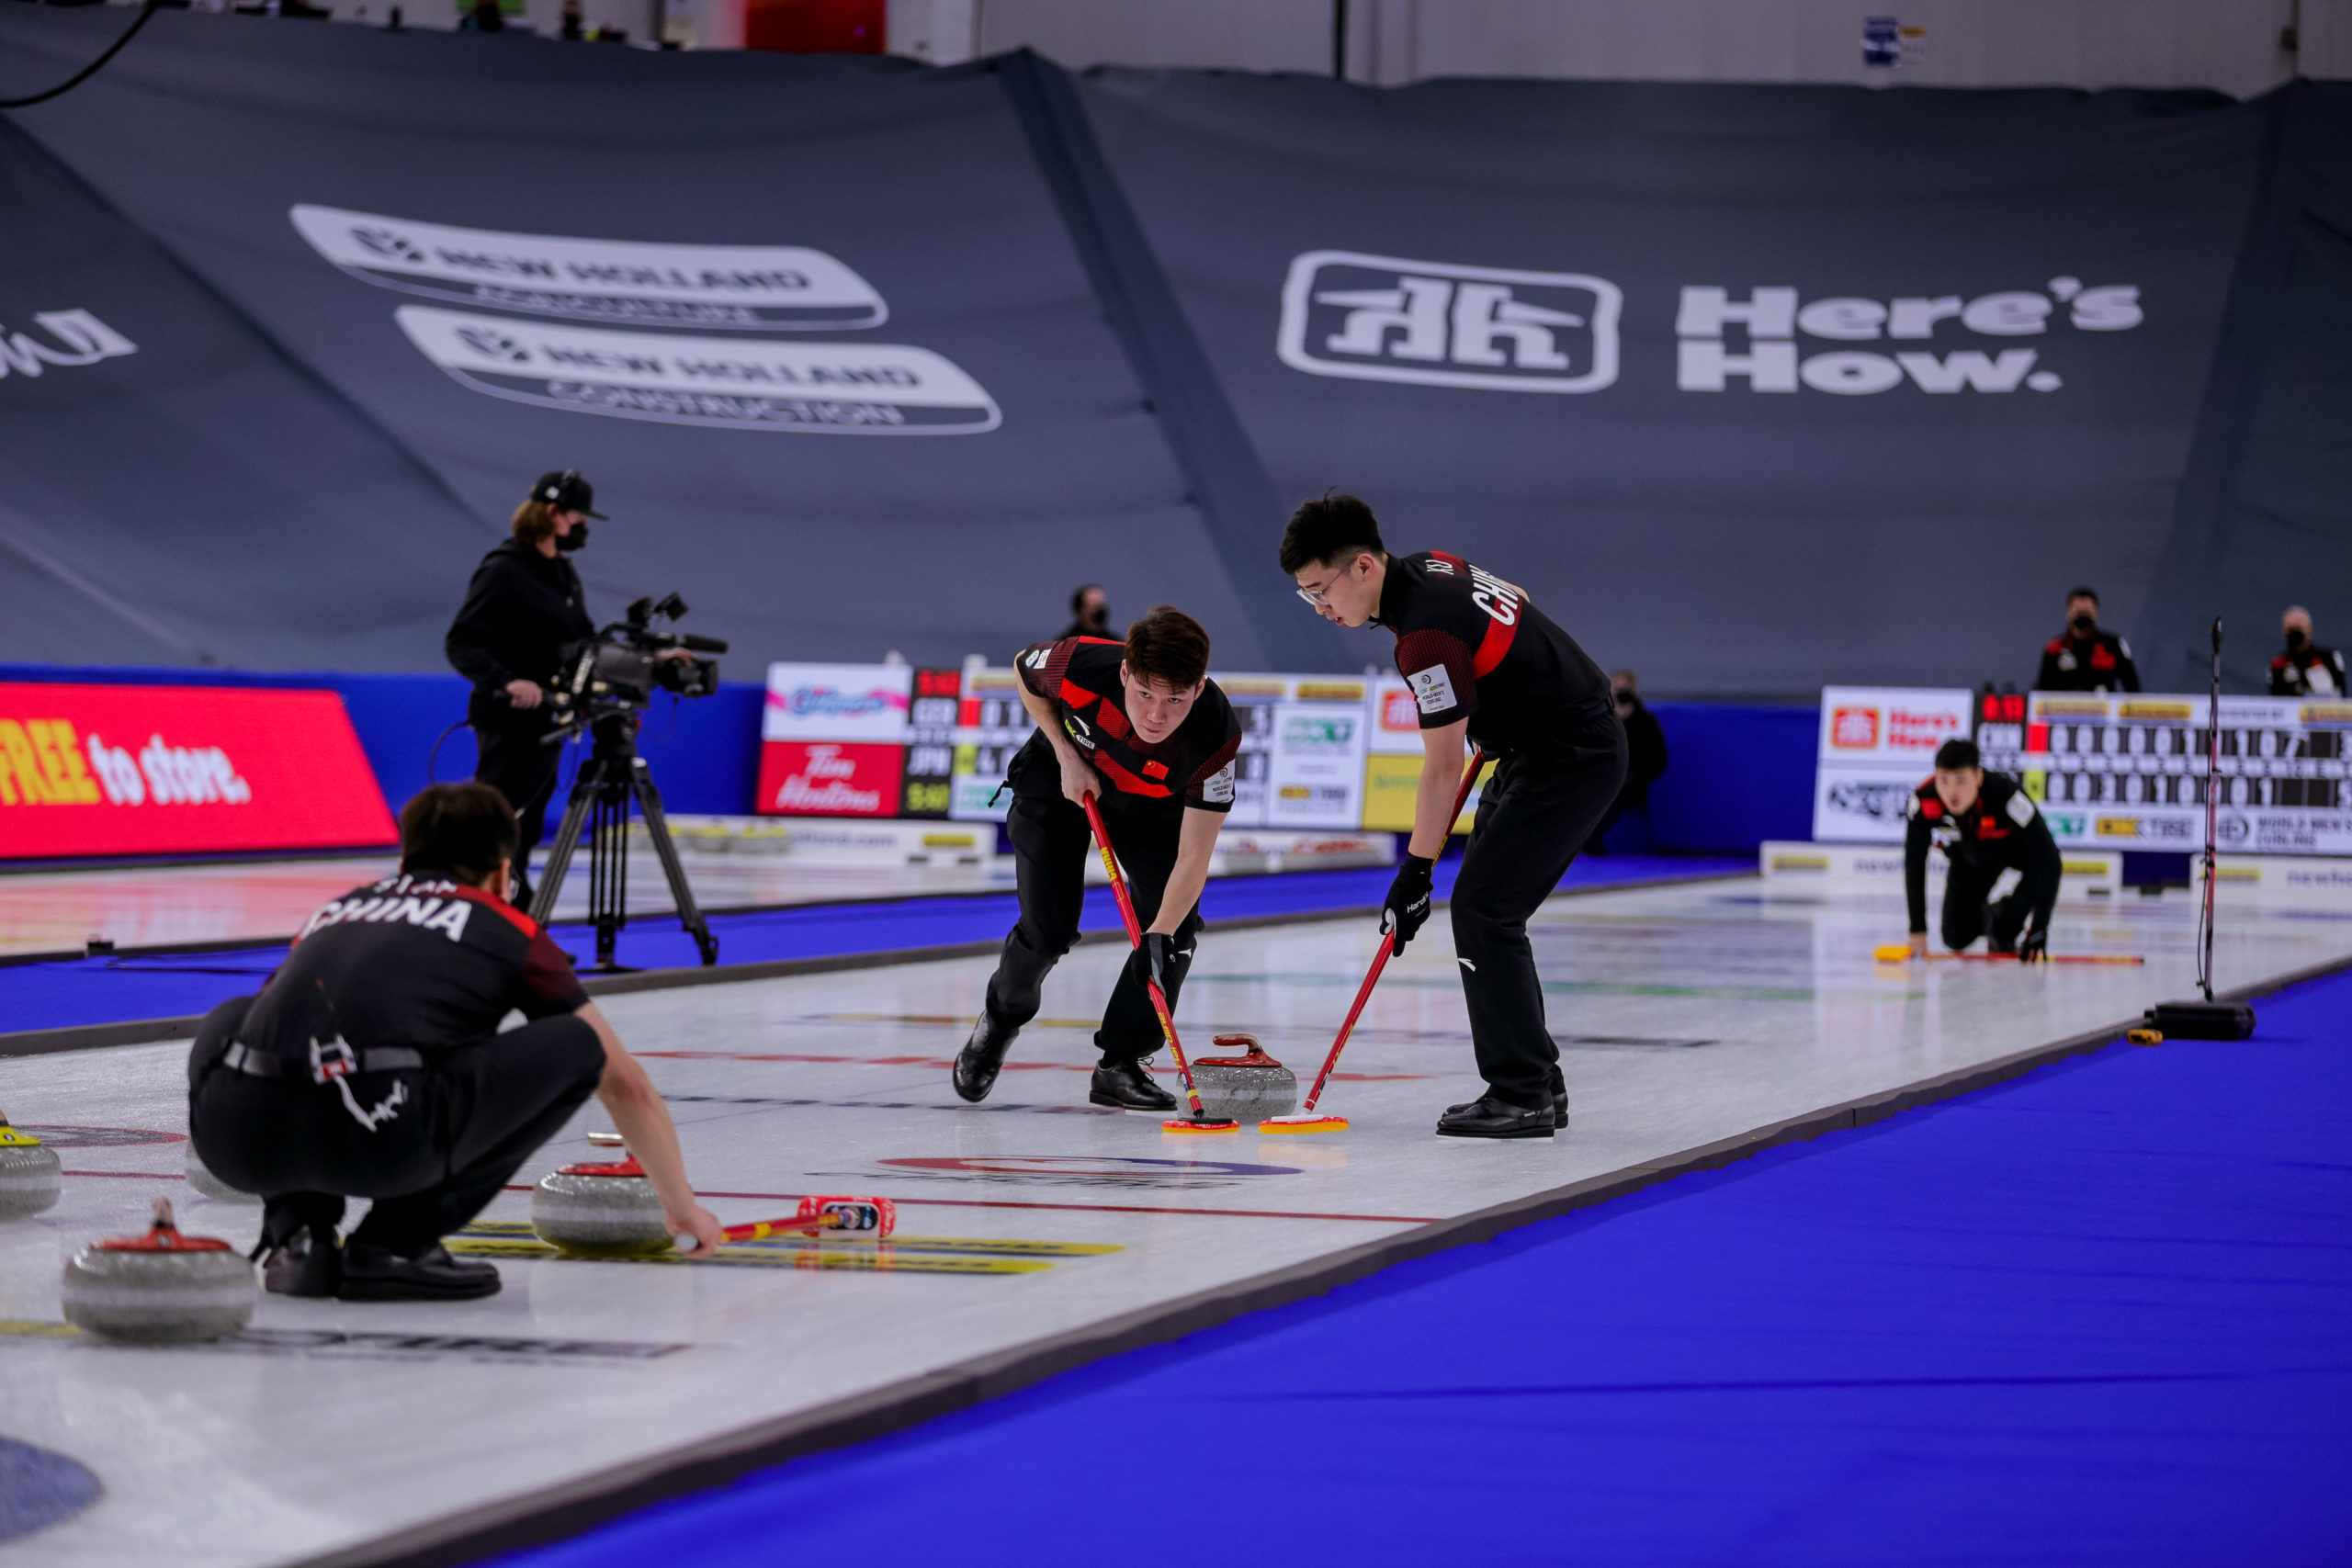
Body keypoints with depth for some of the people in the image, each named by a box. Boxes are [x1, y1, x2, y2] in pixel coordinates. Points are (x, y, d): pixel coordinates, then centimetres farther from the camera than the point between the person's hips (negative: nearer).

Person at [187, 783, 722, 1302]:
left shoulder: (334, 911, 35)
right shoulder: (509, 930, 24)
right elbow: (626, 1085, 33)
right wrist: (682, 1205, 49)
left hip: (237, 1141, 5)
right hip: (379, 1146, -5)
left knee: (232, 1025, 39)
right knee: (577, 1046, 15)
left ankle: (298, 1237, 19)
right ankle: (394, 1245, 10)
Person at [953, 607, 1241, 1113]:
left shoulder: (1217, 734, -38)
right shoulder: (1079, 667, -39)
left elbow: (1193, 857, -35)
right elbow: (1024, 670, -11)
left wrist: (1161, 934, -47)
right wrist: (1066, 756, -17)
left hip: (1152, 807, 1)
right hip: (1059, 782, -1)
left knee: (1175, 930, -13)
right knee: (1048, 929, -9)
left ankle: (1121, 1062, 5)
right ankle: (999, 1020, 22)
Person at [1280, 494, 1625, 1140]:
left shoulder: (1427, 635, -26)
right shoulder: (1429, 566, 3)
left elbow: (1443, 769, -22)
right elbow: (1515, 598, 22)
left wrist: (1415, 872, -15)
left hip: (1573, 759, -10)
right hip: (1536, 749, 10)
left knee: (1483, 910, -13)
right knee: (1487, 912, 10)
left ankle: (1521, 1098, -12)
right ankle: (1537, 1083, 15)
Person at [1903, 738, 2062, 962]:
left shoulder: (2007, 794, -44)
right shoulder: (1924, 802, -35)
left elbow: (2047, 859, -42)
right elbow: (1914, 864, -18)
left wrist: (2039, 929, -44)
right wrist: (1918, 930, -18)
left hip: (2016, 847, -2)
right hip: (1970, 857, 2)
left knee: (2046, 866, -35)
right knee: (1956, 938, -5)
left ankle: (2004, 929, -7)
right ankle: (1990, 916, 31)